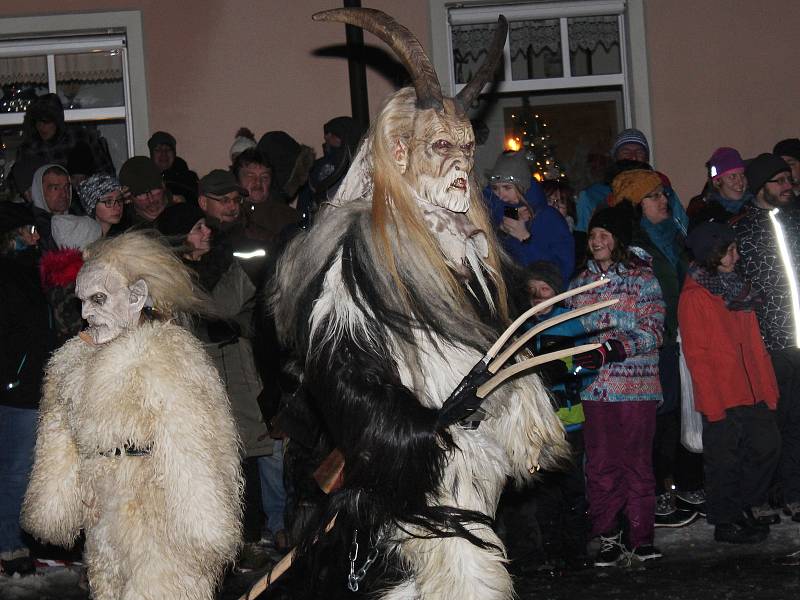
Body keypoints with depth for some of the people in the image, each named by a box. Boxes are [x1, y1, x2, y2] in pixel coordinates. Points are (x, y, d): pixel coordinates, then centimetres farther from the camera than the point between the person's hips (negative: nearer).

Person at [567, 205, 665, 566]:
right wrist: (578, 355, 1)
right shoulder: (581, 282, 14)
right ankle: (609, 537, 10)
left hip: (636, 385, -3)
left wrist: (613, 349, -20)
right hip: (595, 386, 4)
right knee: (601, 463, 3)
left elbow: (653, 331, -8)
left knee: (637, 459, -1)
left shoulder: (642, 278, 1)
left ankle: (642, 536, 7)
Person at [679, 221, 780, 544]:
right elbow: (696, 354, -11)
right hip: (721, 396, -7)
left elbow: (754, 342, 14)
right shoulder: (694, 297, -9)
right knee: (725, 459, 1)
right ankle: (725, 522, 14)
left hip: (752, 393, 7)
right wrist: (712, 402, -14)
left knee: (767, 446, 9)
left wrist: (768, 385, 9)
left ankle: (743, 509, 24)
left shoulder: (736, 287, 14)